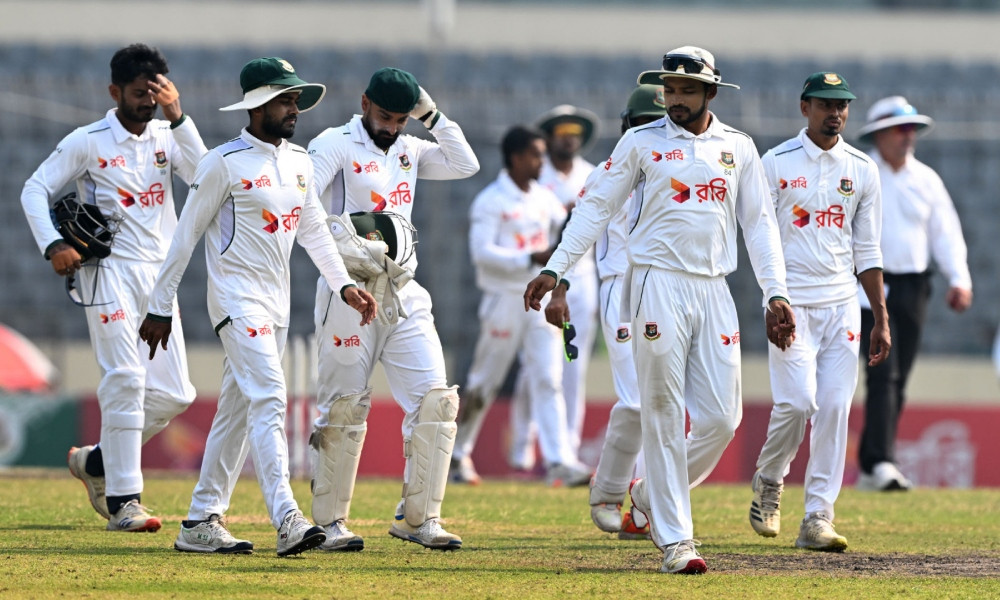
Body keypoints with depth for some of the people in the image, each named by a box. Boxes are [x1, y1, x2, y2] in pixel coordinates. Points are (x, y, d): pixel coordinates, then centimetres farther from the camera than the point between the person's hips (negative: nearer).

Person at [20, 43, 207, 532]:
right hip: (110, 272, -6)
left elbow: (204, 175, -7)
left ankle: (97, 461, 20)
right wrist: (53, 245, -15)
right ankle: (123, 500, -12)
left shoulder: (167, 137, 10)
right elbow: (36, 189, -2)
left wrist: (177, 116, -11)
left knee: (174, 393, 3)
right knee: (125, 379, -15)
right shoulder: (88, 142, -3)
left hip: (159, 274, 6)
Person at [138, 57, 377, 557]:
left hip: (276, 304, 8)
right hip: (236, 297, -8)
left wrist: (345, 285, 8)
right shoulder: (224, 163, -11)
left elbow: (313, 229, 20)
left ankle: (201, 523, 16)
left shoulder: (299, 162, 12)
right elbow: (186, 236, -8)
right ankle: (287, 520, -29)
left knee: (237, 412, 10)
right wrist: (159, 309, -7)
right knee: (268, 398, -20)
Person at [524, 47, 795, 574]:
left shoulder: (738, 148, 11)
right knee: (665, 417, -4)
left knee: (722, 417, -1)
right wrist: (555, 268, -6)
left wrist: (775, 292, 4)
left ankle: (652, 494, 22)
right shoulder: (642, 142, 2)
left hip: (714, 290, 4)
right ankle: (673, 539, -3)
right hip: (658, 287, -4)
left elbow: (759, 223, 13)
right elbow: (596, 205, 2)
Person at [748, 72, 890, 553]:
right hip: (791, 301, -4)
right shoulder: (777, 164, -1)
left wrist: (881, 320, 10)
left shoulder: (861, 170, 11)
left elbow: (867, 251, 14)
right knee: (797, 400, -14)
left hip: (842, 303, 4)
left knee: (835, 406, -5)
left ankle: (818, 518, -2)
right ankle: (768, 480, 15)